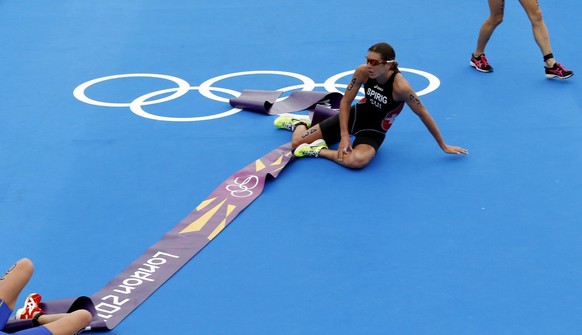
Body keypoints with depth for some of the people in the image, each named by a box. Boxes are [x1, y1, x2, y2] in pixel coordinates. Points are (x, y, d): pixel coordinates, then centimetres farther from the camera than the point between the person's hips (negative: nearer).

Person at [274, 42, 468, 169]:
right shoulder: (363, 72, -20)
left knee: (357, 160, -40)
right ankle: (300, 123, 35)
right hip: (355, 115, 3)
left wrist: (443, 146, -13)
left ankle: (320, 151, -15)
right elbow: (345, 102, -9)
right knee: (297, 144, -1)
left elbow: (423, 115, -21)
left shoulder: (400, 86, -31)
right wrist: (344, 136, -16)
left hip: (374, 131, -3)